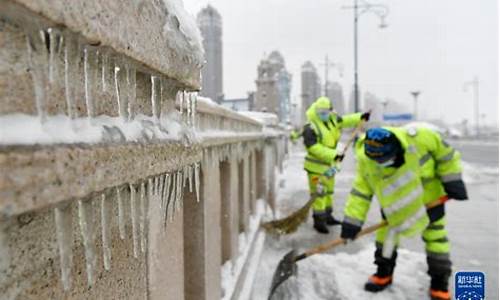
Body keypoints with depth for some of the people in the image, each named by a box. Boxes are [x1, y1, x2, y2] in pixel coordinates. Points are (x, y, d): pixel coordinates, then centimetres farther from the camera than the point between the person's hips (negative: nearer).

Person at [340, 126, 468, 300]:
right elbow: (361, 190, -18)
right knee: (387, 230, 8)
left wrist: (452, 180, -16)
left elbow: (445, 153, -18)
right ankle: (384, 272, 28)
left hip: (429, 195, -2)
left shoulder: (416, 137, -36)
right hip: (393, 199, 3)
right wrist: (352, 220, -21)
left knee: (435, 237, 4)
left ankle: (439, 283, 19)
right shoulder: (365, 160, -25)